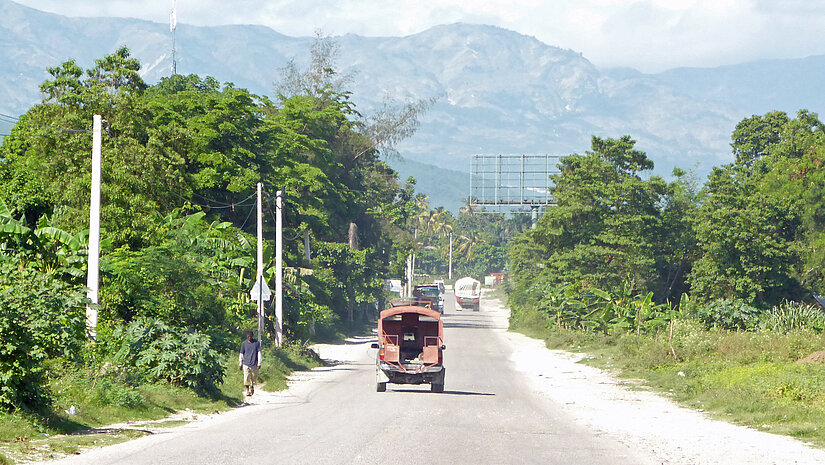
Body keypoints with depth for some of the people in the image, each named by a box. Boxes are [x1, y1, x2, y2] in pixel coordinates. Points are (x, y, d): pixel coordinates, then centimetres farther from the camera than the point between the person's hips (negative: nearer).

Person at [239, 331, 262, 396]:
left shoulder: (257, 343, 0)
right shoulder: (244, 343, 2)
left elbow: (259, 353, 0)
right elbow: (241, 354, 10)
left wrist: (259, 364, -5)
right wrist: (240, 364, 10)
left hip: (254, 364, 0)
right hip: (246, 364, 0)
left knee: (253, 378, 10)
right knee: (246, 379, -10)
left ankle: (252, 388, 37)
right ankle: (248, 391, 1)